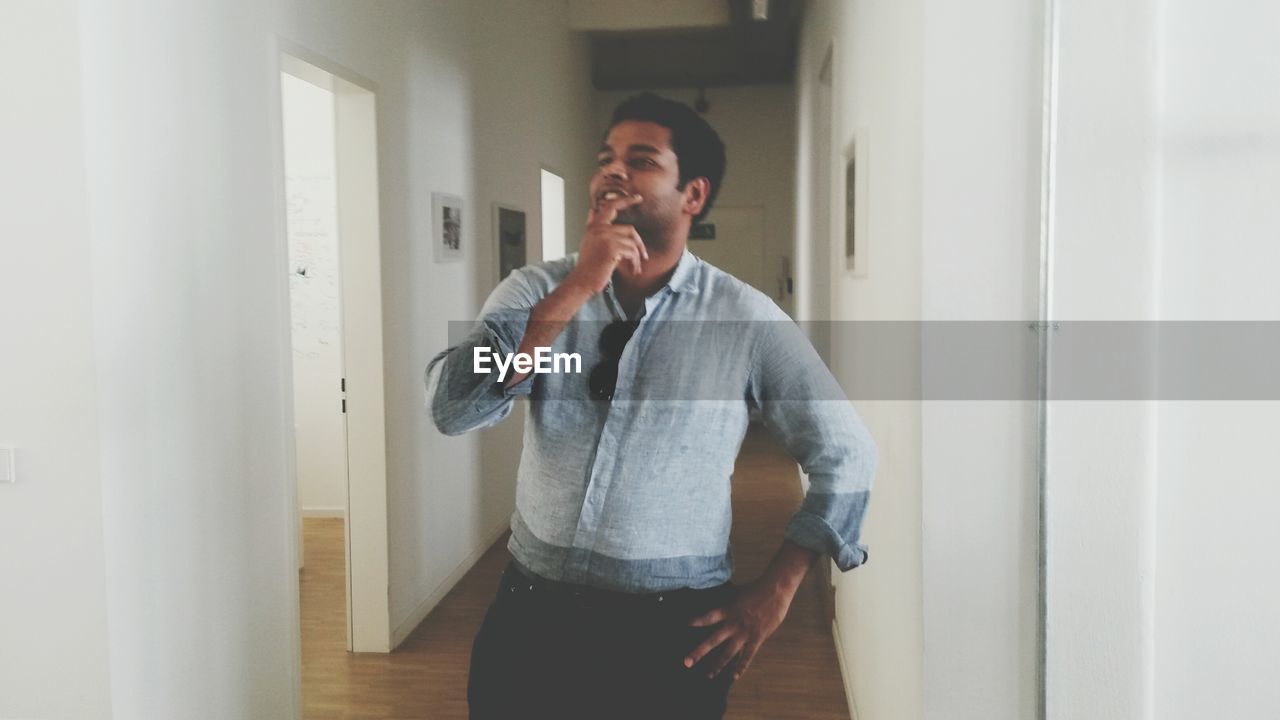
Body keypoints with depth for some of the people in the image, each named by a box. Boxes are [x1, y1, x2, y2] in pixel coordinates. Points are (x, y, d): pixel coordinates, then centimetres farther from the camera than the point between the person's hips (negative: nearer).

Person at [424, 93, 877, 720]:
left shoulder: (747, 319, -7)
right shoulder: (537, 290, -2)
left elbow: (845, 456, 0)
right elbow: (452, 409, -17)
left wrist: (772, 595, -4)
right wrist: (577, 289, -23)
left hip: (673, 634, -2)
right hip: (532, 613, 2)